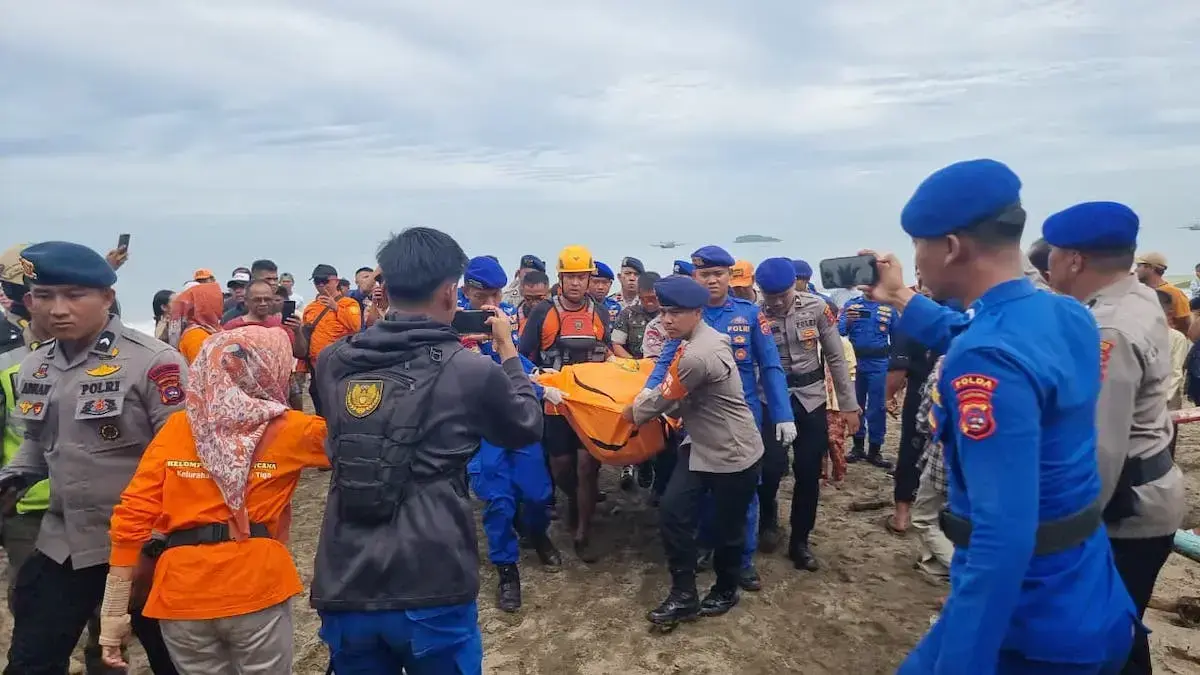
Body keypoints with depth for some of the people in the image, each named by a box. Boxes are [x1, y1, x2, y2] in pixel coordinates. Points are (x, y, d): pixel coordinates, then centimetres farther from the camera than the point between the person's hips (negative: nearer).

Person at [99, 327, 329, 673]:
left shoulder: (176, 427, 3)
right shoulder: (288, 430, -3)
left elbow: (131, 518, 0)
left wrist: (114, 612, 4)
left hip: (182, 595, 3)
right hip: (257, 591, -2)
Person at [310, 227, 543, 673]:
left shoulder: (332, 362, 0)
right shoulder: (472, 372, -12)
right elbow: (528, 428, 6)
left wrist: (409, 332, 22)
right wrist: (508, 349, 16)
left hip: (344, 586, 4)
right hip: (430, 591, -3)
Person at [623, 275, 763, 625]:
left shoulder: (697, 356, -30)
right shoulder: (702, 338, 2)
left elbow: (664, 398, -16)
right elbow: (675, 393, 11)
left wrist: (632, 412, 2)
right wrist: (644, 405, 0)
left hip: (733, 453, -9)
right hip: (701, 446, 9)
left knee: (727, 527, 10)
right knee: (673, 511, 1)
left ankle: (725, 591, 35)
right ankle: (683, 595, 12)